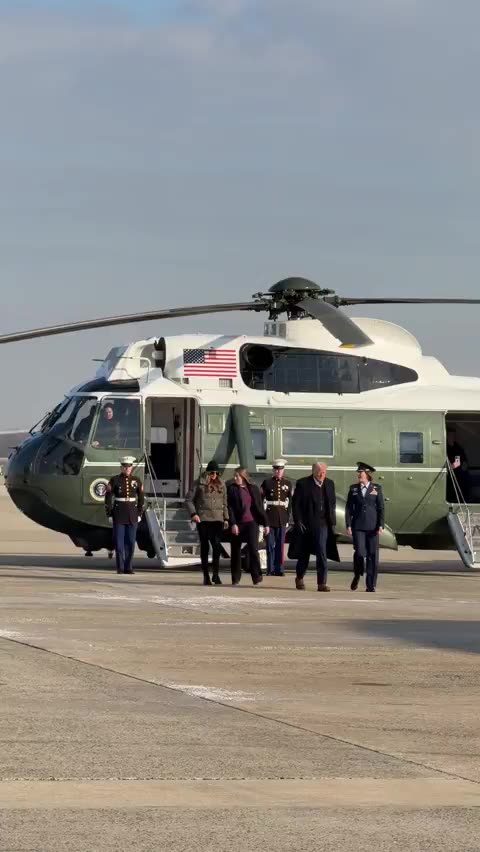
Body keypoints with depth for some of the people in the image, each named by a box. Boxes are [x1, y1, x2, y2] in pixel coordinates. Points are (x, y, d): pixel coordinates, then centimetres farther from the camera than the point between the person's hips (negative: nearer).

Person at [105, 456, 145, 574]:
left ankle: (128, 567, 9)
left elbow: (141, 498, 10)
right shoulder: (114, 480, -3)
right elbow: (108, 498, -2)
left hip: (132, 515, 2)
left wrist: (140, 514, 4)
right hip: (119, 514, -2)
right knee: (119, 542, -3)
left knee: (131, 541, 3)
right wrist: (109, 514, -6)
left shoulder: (137, 481, 4)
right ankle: (120, 568, 2)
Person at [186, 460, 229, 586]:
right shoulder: (200, 484, 2)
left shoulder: (221, 485, 12)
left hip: (217, 519, 1)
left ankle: (215, 574, -7)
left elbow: (224, 503, 18)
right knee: (204, 546, 3)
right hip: (203, 519, -1)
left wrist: (226, 519, 11)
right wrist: (193, 513, -9)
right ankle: (206, 575, 9)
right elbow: (189, 499, 3)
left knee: (217, 545, -13)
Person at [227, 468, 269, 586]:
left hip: (251, 523, 0)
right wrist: (233, 524, -14)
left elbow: (260, 507, 11)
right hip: (237, 524, 0)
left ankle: (257, 576, -13)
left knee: (253, 548, -13)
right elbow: (230, 508, -4)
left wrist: (265, 524, 9)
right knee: (236, 551, 5)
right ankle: (235, 579, 15)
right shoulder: (232, 489, 2)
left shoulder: (253, 489, 7)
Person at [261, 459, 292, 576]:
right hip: (270, 518, -2)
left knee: (280, 544, 3)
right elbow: (260, 500, 2)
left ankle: (279, 569, 7)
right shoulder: (267, 483, 2)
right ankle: (270, 569, 3)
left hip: (282, 518, 2)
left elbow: (290, 502, 12)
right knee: (270, 544, -1)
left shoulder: (288, 484, 9)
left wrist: (288, 517, 7)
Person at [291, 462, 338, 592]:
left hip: (322, 524, 2)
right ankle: (299, 578, 33)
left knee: (322, 554, -10)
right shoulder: (303, 484, -5)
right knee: (304, 553, 12)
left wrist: (332, 521, 7)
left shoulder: (330, 484, 7)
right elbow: (295, 504, -4)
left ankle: (322, 583, -10)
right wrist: (298, 522, -11)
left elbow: (332, 503, 15)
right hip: (306, 525, -2)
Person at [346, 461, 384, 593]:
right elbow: (349, 508, 9)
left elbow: (381, 508, 3)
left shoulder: (376, 488, 5)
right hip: (358, 526, 0)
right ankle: (357, 576, 15)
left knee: (372, 555, -2)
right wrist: (348, 525, 0)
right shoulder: (354, 489, 10)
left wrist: (380, 526, -7)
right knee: (359, 552, -12)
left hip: (372, 527, 0)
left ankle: (371, 585, 3)